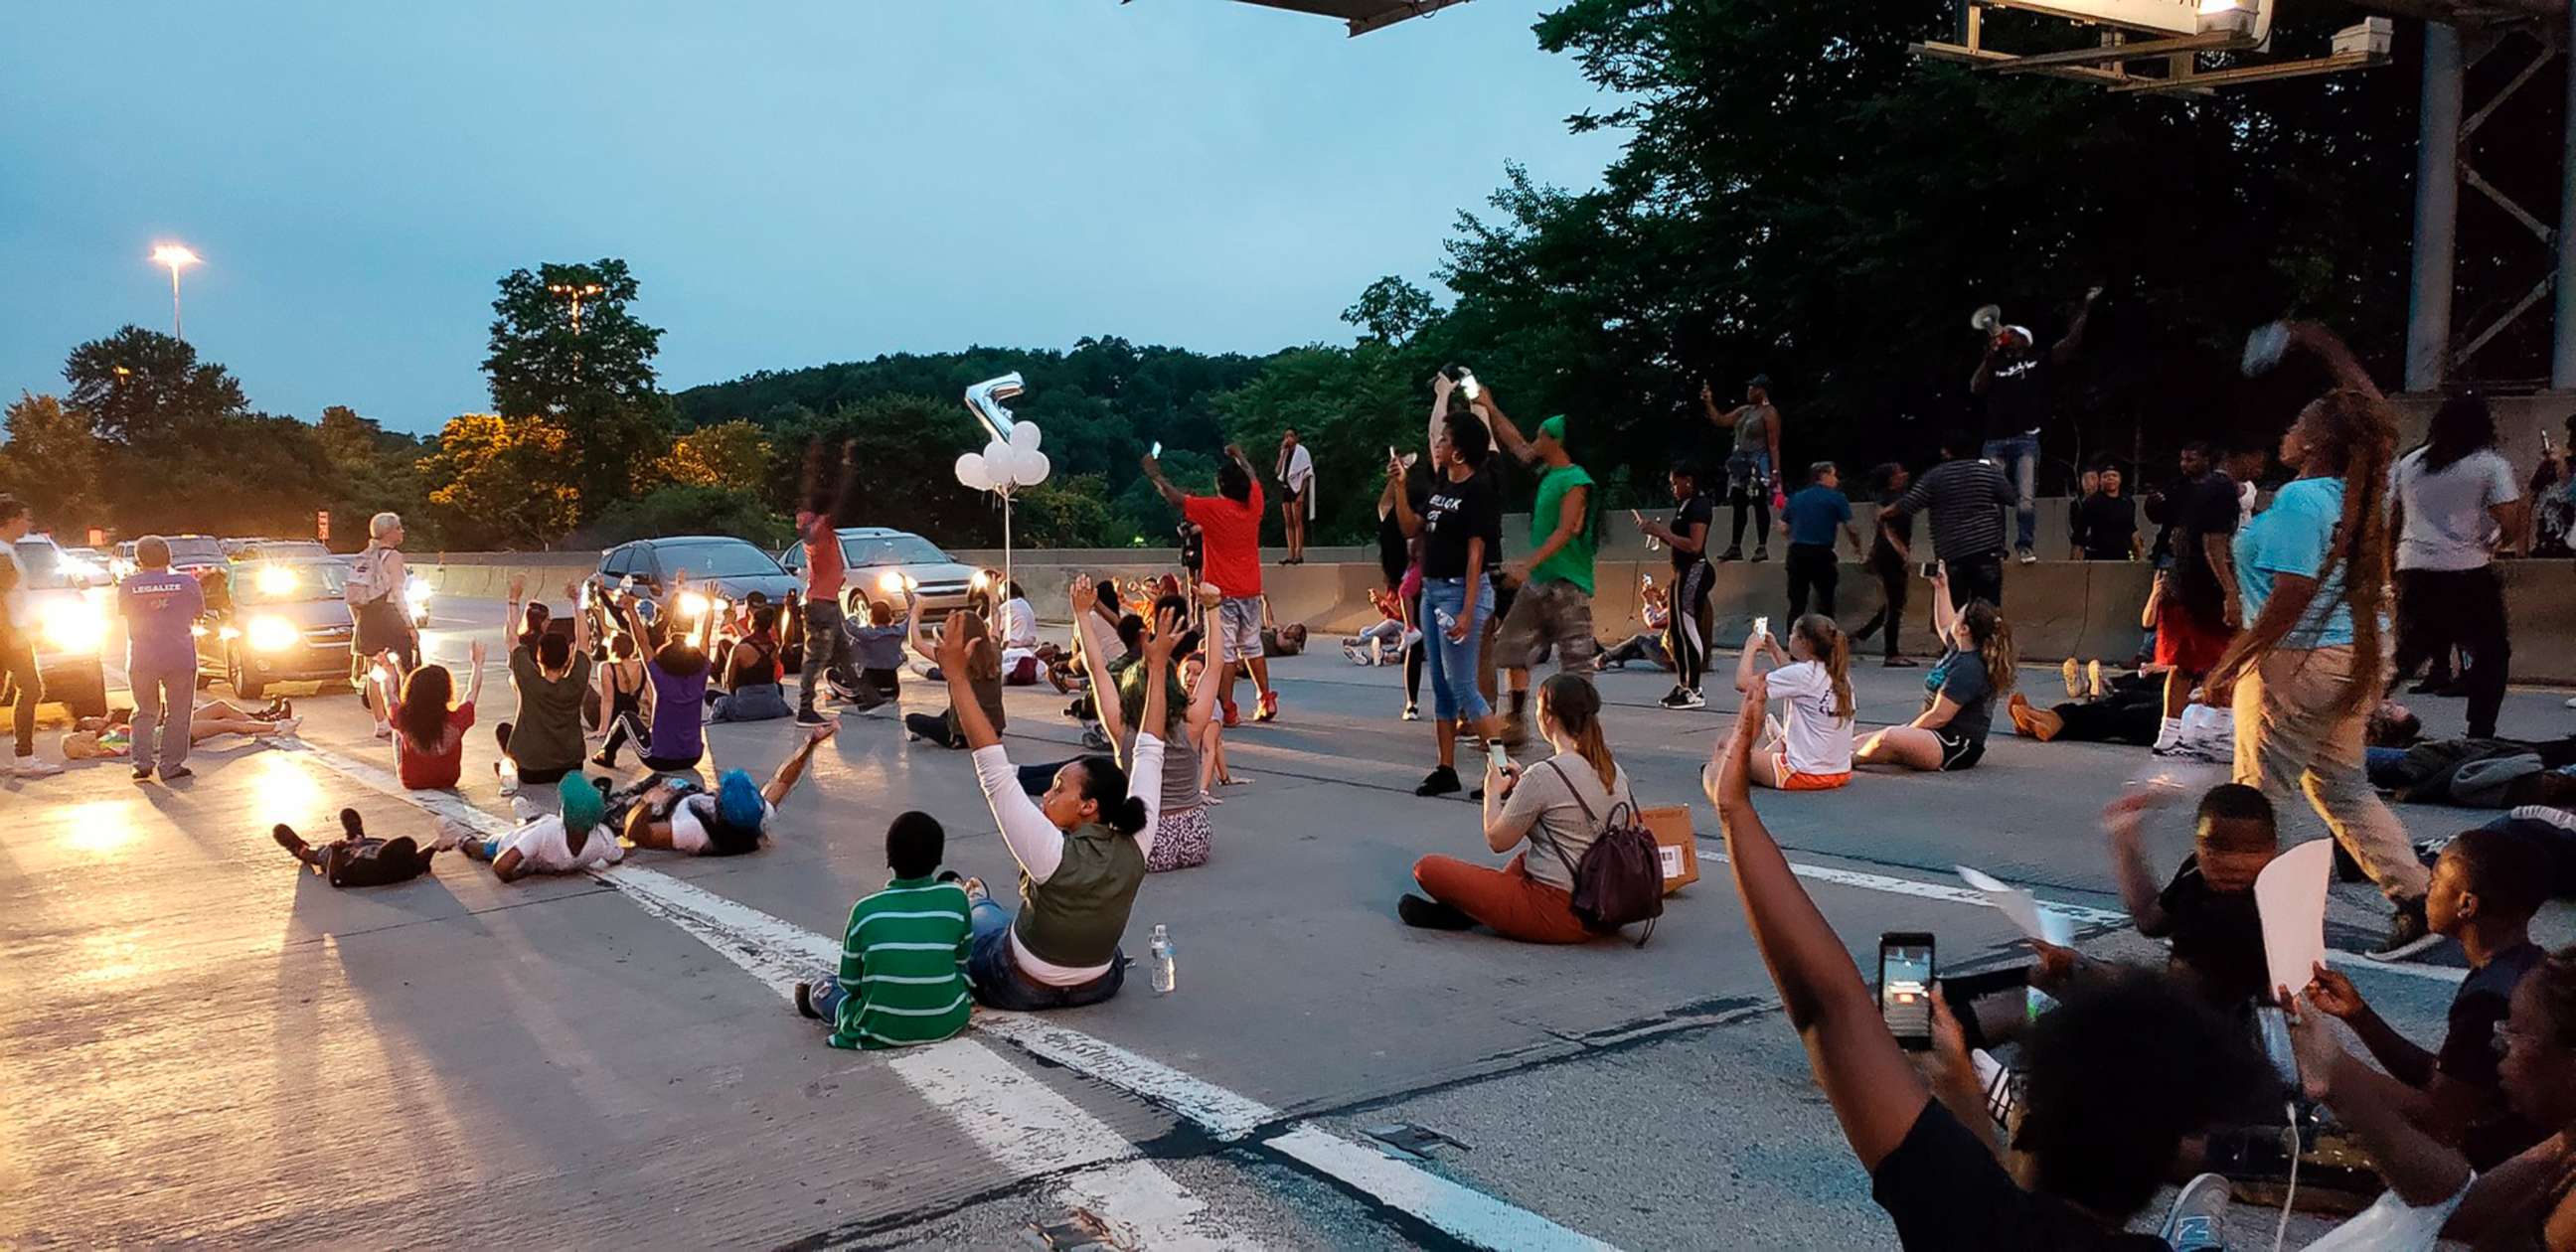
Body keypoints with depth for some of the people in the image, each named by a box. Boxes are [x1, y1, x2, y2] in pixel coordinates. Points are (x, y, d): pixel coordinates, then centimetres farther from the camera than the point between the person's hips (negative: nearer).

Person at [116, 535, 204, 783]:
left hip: (141, 660, 1)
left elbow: (122, 613, 14)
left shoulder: (128, 586, -3)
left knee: (145, 712, 17)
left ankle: (143, 762, 9)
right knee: (177, 714, 7)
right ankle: (171, 766, 6)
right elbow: (198, 613, 8)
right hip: (181, 658, -1)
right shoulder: (187, 583, -4)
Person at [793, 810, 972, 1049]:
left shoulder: (865, 909, -11)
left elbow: (850, 983, -1)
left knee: (822, 986, 23)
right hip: (948, 1023, 1)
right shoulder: (955, 897, -9)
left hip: (882, 1031, -1)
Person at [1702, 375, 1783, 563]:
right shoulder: (1744, 410, 16)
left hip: (1759, 464, -8)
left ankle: (1762, 547, -6)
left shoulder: (1769, 413, -8)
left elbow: (1774, 444, -13)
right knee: (1738, 505, 8)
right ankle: (1735, 547, 12)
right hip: (1741, 463, 8)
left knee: (1760, 504, -8)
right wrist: (1708, 403, 13)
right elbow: (1720, 420, 21)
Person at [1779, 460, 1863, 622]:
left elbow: (1783, 527, 12)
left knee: (1796, 603, 8)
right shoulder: (1837, 498, 0)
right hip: (1822, 553, -4)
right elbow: (1850, 528, -5)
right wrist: (1856, 546, 12)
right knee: (1825, 602, 10)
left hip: (1796, 552, 4)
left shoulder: (1796, 497, 13)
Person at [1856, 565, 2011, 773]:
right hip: (1940, 737, 11)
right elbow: (1945, 626, 32)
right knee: (1861, 742, 6)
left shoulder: (1969, 668, -23)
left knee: (1888, 738, -35)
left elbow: (1938, 717, -22)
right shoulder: (1960, 649, 7)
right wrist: (1941, 588, 32)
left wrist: (1905, 733, -9)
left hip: (1957, 747, -11)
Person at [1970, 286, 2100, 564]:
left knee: (2026, 499, -10)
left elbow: (2072, 340, 8)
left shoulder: (2039, 362, 13)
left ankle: (2026, 545, -6)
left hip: (2026, 440, -2)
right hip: (1995, 441, 2)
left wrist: (2085, 307, 5)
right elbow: (1975, 388, 4)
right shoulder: (1995, 366, 19)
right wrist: (1990, 355, 0)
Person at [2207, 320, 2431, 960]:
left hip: (2296, 662, -9)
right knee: (2342, 787, 16)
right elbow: (2370, 416, 26)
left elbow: (2291, 598, -24)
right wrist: (2327, 348, 33)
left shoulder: (2299, 500, -18)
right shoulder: (2358, 492, 7)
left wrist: (2230, 664, -19)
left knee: (2257, 797, -1)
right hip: (2352, 659, 9)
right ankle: (2414, 902, 14)